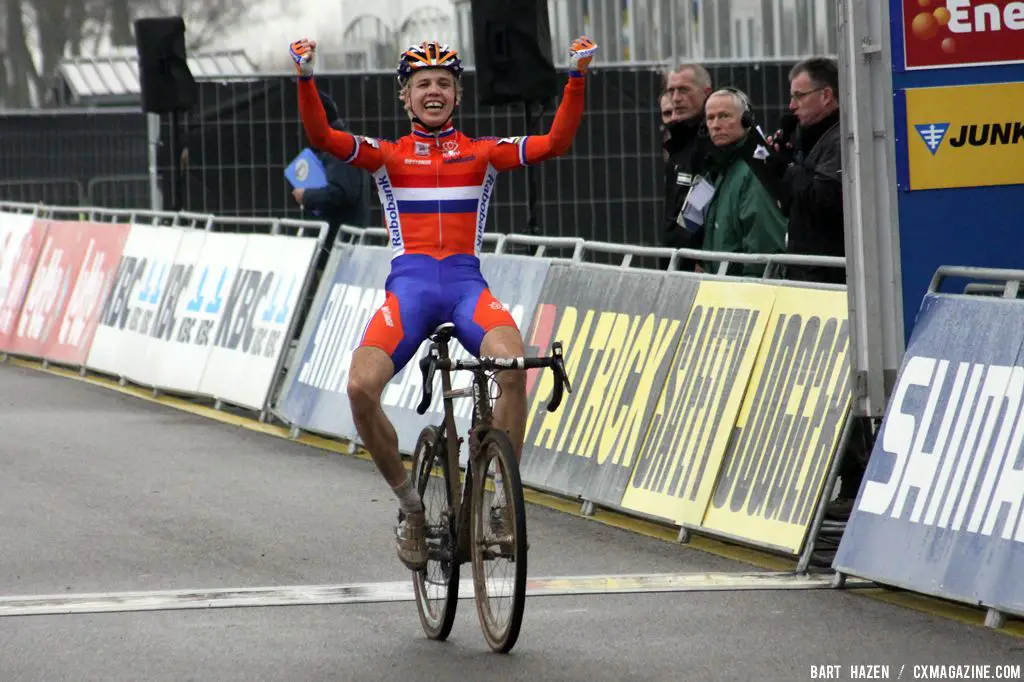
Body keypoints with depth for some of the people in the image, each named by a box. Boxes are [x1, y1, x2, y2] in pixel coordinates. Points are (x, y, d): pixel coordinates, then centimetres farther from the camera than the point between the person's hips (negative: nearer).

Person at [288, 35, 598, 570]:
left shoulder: (483, 153, 15)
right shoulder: (386, 156, 14)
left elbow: (556, 142, 4)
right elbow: (321, 137, -1)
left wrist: (577, 75, -6)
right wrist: (305, 78, -15)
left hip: (466, 282, 0)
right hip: (409, 284, 0)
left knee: (512, 366, -32)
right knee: (361, 387, -24)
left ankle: (506, 503, -18)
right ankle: (410, 504, -1)